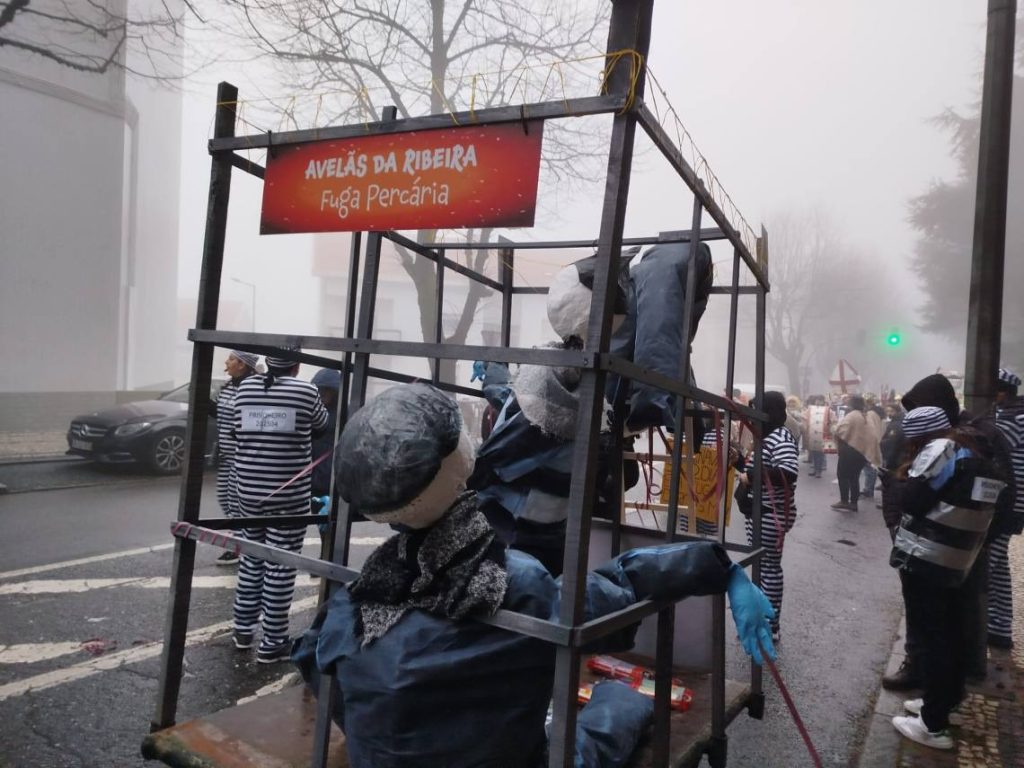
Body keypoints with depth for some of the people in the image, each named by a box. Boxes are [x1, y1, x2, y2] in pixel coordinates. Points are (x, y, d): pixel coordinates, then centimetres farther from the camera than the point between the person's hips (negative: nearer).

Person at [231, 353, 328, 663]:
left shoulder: (246, 387, 3)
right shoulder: (305, 391, -7)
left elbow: (240, 433, 11)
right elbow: (321, 423, 11)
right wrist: (322, 407, 32)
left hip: (249, 490, 5)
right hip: (289, 494, -5)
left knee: (251, 559, 19)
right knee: (280, 566, 1)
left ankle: (243, 629, 31)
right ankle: (272, 643, 9)